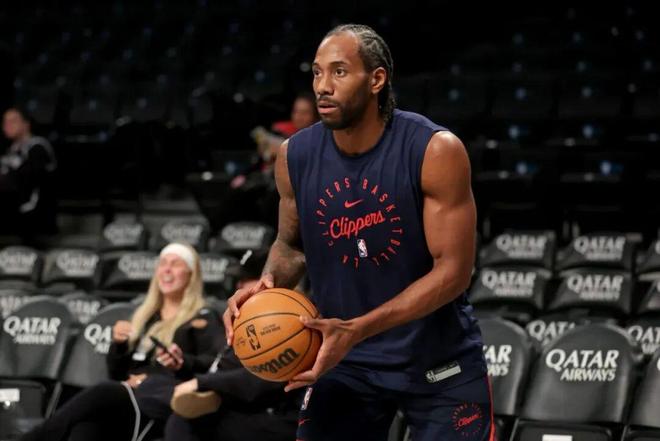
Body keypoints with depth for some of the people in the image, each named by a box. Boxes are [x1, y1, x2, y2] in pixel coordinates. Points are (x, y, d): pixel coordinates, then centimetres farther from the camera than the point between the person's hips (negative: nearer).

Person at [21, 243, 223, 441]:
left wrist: (183, 362, -26)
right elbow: (116, 373, 28)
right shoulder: (144, 317, 30)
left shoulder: (203, 319, 11)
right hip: (130, 393, 6)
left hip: (164, 402, -6)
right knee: (88, 423, -29)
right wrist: (118, 344, 7)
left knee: (102, 395, -33)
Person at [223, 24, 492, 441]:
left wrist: (357, 329, -29)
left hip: (438, 357, -3)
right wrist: (269, 282, -13)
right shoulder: (295, 156, -7)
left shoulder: (436, 151, -20)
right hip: (347, 359, 3)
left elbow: (453, 269, -20)